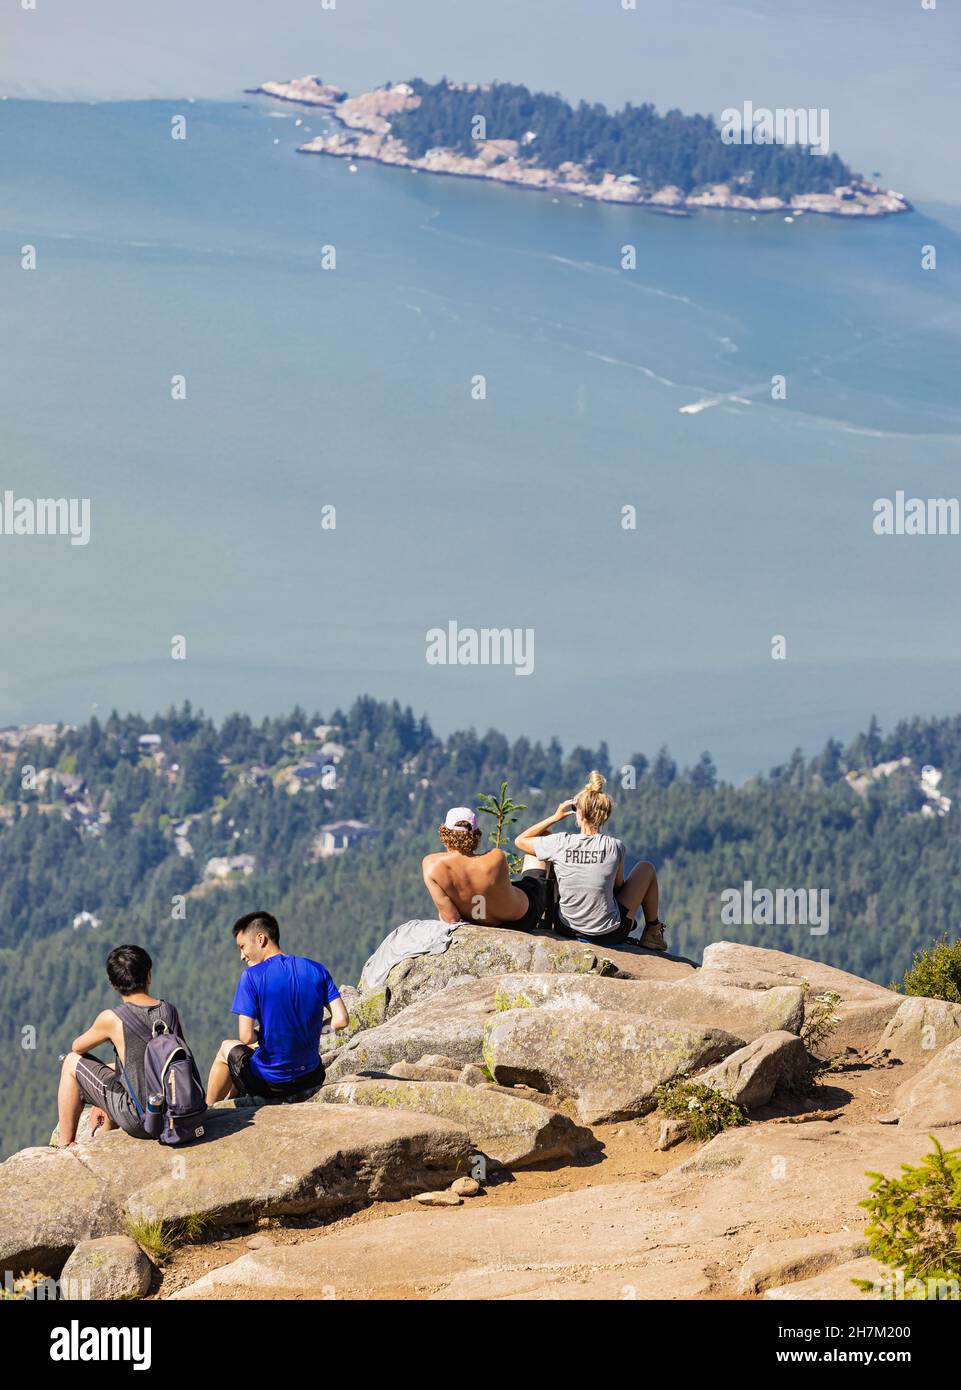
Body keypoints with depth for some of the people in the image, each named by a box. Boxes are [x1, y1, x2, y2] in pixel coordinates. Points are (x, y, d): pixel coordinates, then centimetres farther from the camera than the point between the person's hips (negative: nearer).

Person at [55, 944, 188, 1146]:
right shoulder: (170, 1011, 0)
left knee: (72, 1062, 13)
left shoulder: (112, 1019, -14)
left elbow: (78, 1047, 7)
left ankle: (65, 1145, 23)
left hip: (140, 1121, -5)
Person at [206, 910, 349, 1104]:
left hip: (269, 1083, -4)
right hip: (310, 1078, 4)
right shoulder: (317, 970, 0)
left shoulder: (252, 976, -13)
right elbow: (341, 1020, -5)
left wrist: (259, 1036, 5)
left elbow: (247, 1037, -18)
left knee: (227, 1048, 29)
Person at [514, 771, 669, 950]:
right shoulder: (614, 846, -14)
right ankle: (652, 933, 35)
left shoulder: (561, 843, -14)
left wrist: (555, 818, 6)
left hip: (566, 930, 1)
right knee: (645, 868, 23)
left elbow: (520, 840, 5)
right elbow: (618, 886, 2)